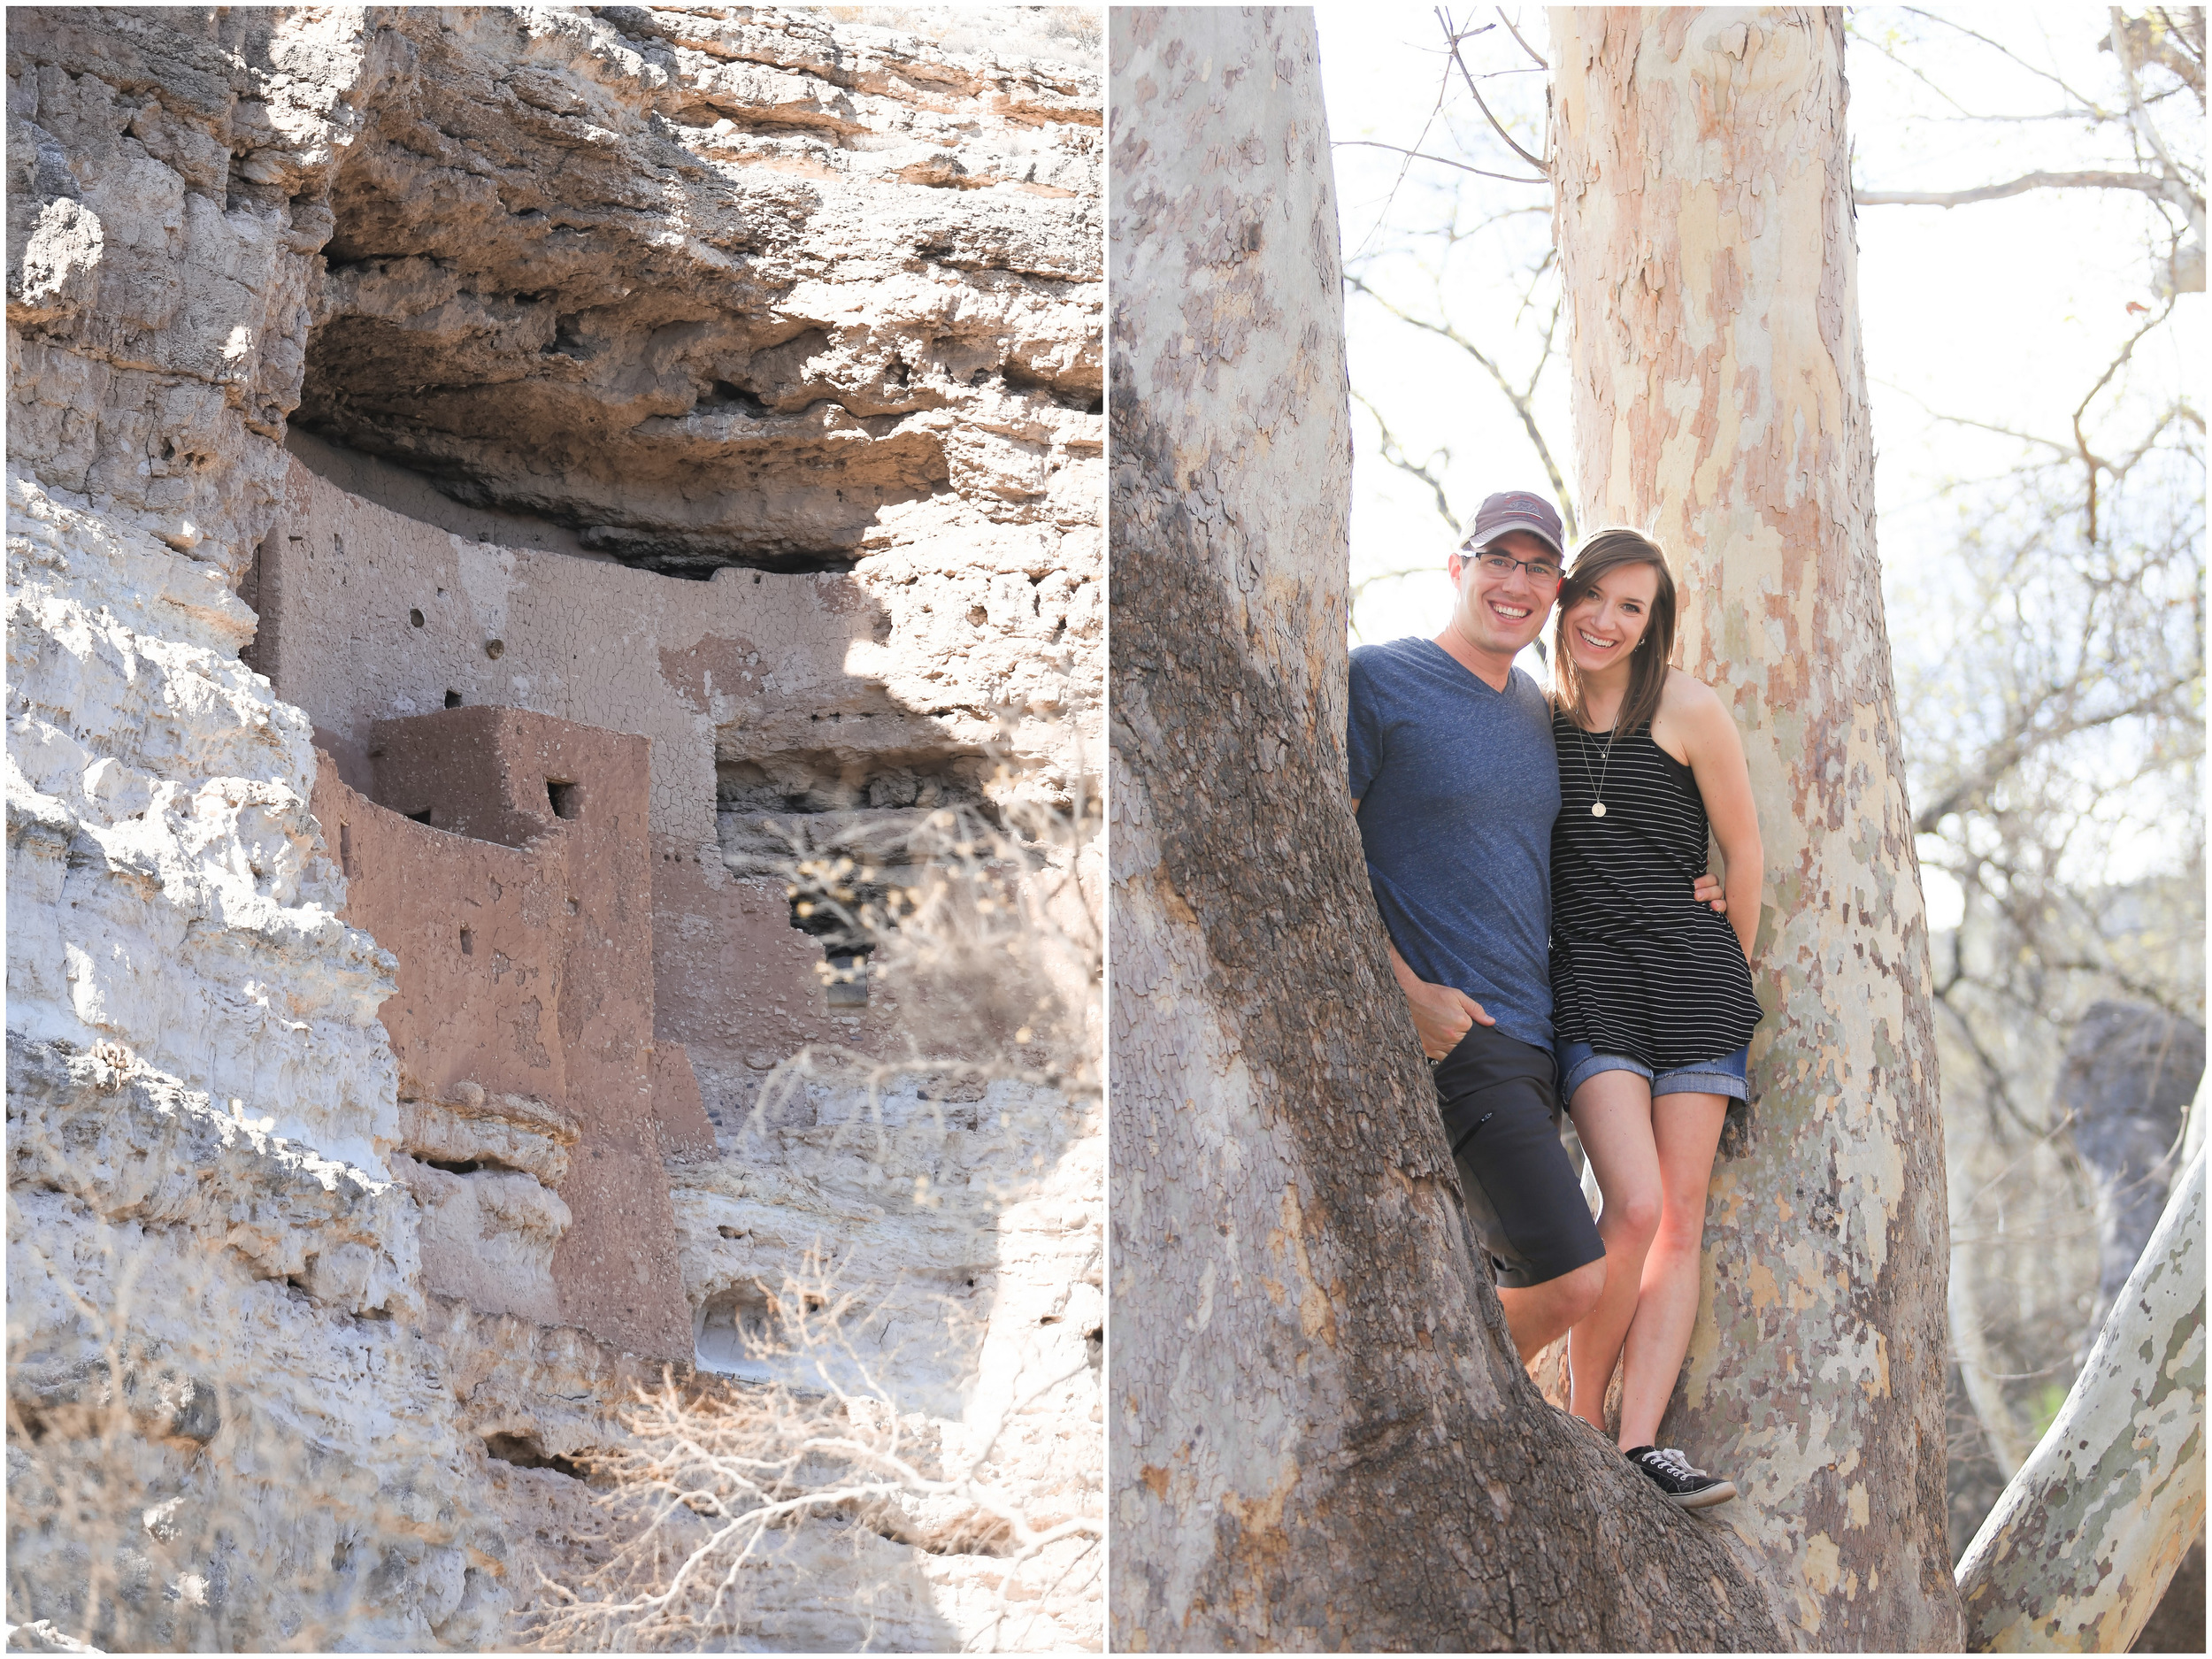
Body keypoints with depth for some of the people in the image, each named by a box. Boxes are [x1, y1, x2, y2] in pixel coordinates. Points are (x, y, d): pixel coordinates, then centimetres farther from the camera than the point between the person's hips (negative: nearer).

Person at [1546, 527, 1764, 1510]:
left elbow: (1744, 851, 7)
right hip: (1586, 980, 0)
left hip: (1691, 973, 0)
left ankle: (1639, 1444, -6)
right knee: (1636, 1207, -17)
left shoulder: (1687, 711, -1)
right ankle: (1581, 1418, -1)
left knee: (1681, 1219, -5)